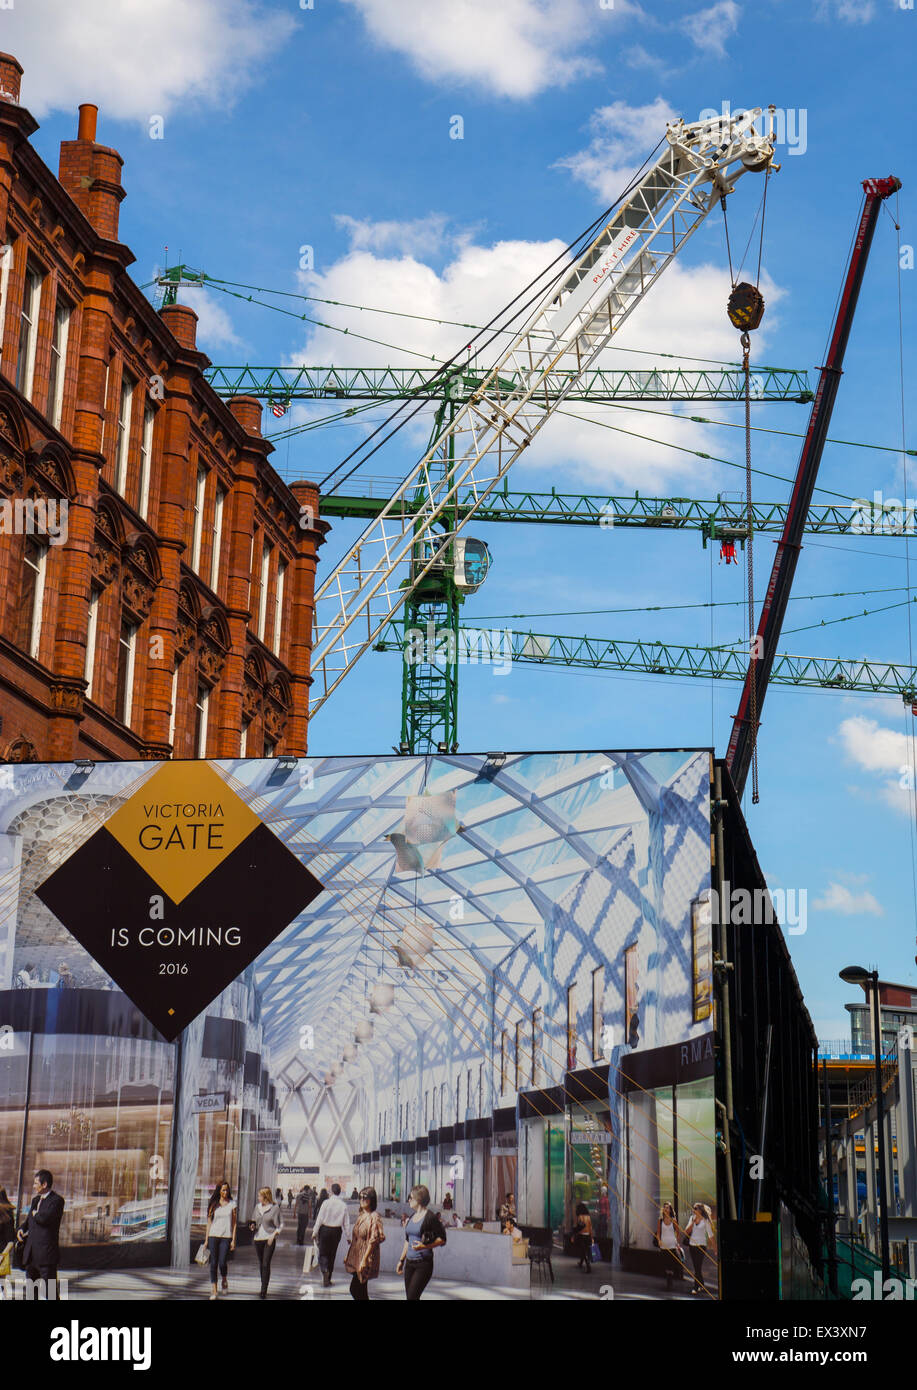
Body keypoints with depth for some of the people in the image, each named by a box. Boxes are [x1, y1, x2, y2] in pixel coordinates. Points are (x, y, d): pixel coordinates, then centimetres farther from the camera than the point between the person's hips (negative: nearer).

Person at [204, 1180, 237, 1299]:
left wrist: (233, 1240, -1)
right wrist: (206, 1239, 6)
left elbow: (234, 1223, 4)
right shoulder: (214, 1205, 7)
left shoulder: (232, 1204, 4)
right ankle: (214, 1290, 6)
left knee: (222, 1263, -9)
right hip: (213, 1236, 1)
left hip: (226, 1237, -1)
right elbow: (209, 1222, 10)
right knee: (213, 1263, -1)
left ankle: (224, 1280, 22)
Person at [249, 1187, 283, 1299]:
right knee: (260, 1264, 11)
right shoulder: (257, 1207, 10)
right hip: (258, 1238, 5)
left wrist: (273, 1235, -13)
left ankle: (264, 1291, -9)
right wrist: (252, 1226, 1)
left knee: (266, 1264, -10)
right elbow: (253, 1220, 23)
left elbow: (280, 1225, -2)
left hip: (269, 1239, -5)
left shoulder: (275, 1208, -5)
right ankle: (263, 1286, 23)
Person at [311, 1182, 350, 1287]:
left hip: (325, 1230, -3)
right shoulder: (343, 1205, -3)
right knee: (332, 1255, 13)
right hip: (337, 1231, 3)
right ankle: (328, 1280, 17)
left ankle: (324, 1269, -22)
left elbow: (319, 1218, -10)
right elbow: (346, 1222, 0)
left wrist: (314, 1232, -3)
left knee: (323, 1253, 7)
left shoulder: (326, 1202, -11)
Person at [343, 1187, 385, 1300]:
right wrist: (348, 1255, 18)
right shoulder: (361, 1215, 11)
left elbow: (374, 1240, -18)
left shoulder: (374, 1217, -14)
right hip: (356, 1257, 8)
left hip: (366, 1256, -8)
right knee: (361, 1292, 11)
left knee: (355, 1289, -6)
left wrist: (364, 1259, -20)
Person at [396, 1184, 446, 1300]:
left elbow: (442, 1239, -10)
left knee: (412, 1298, -14)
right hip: (409, 1262, 8)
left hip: (424, 1263, -8)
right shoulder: (412, 1217, 13)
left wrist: (425, 1246, -23)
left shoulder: (430, 1217, -10)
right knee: (409, 1297, 6)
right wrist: (401, 1260, 22)